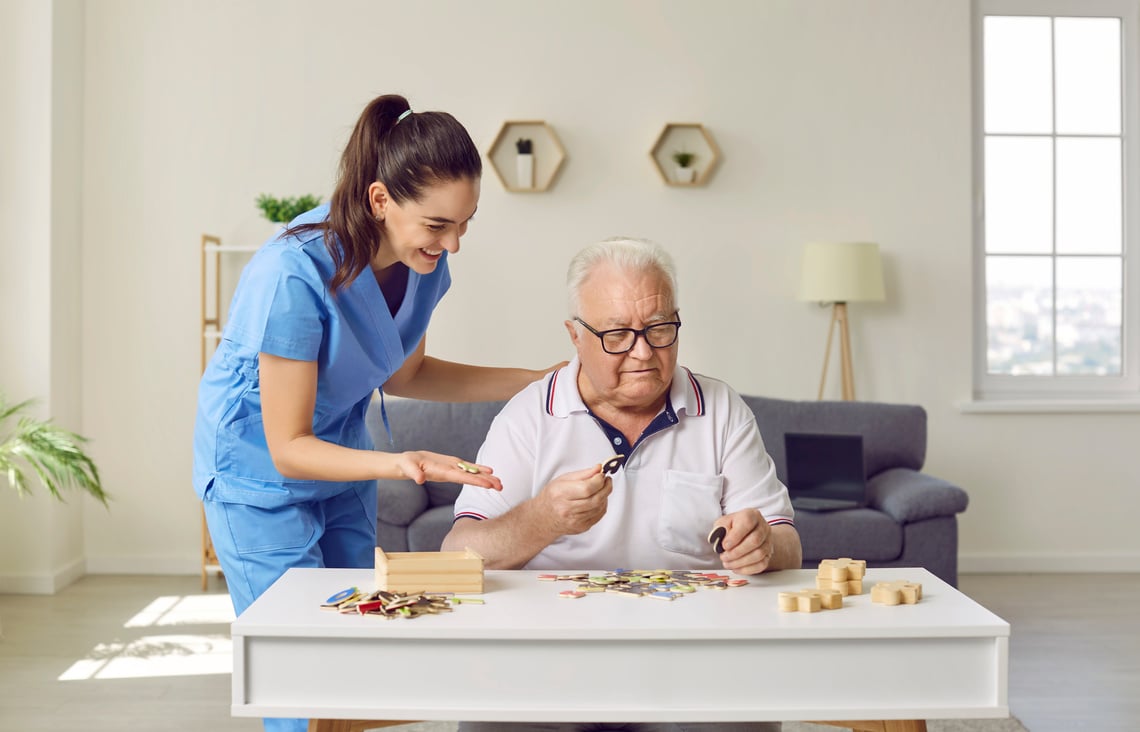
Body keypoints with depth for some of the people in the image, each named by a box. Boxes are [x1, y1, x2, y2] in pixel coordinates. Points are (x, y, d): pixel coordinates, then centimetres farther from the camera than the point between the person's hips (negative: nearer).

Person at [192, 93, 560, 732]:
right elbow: (288, 449, -27)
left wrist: (536, 382, -3)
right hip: (260, 476, -6)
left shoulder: (424, 262, -12)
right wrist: (399, 462, -44)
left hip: (344, 465, 7)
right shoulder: (294, 277, -33)